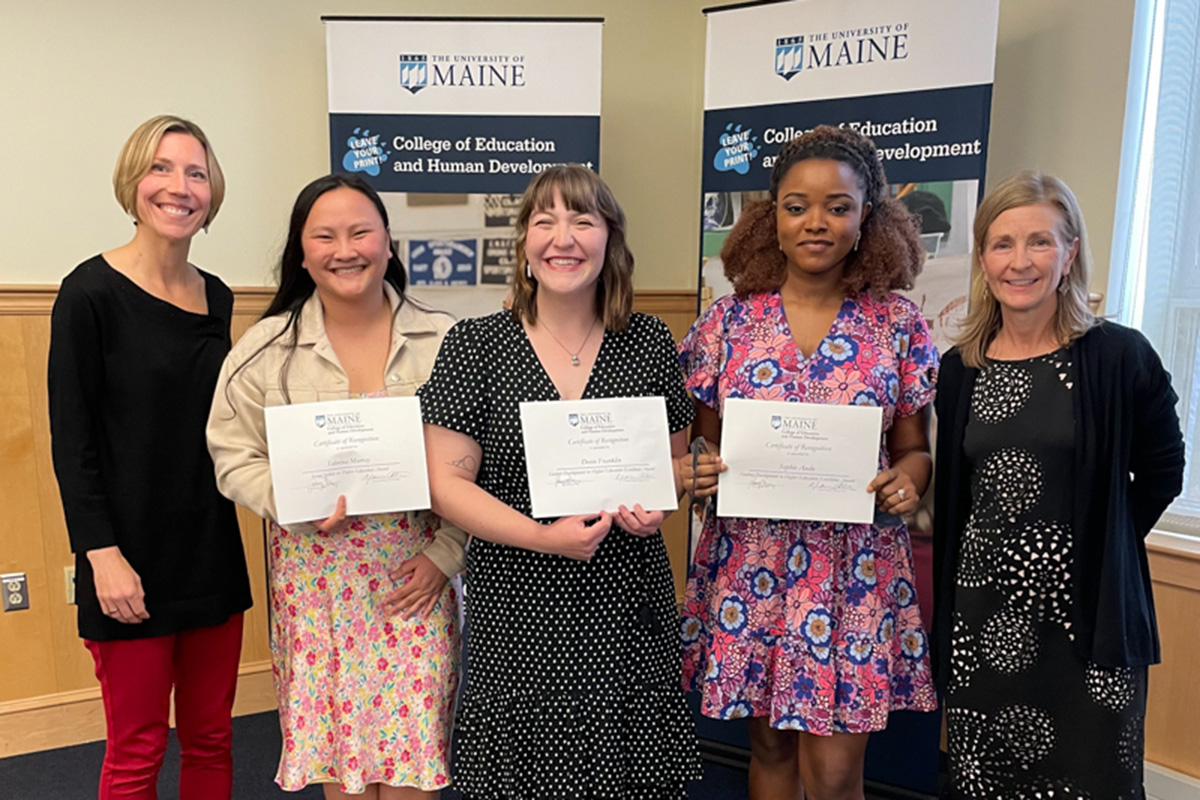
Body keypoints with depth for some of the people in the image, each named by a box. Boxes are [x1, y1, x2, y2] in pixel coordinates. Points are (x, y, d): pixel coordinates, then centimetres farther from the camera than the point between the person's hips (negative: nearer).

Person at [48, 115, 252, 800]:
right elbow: (70, 438, -10)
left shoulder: (217, 297, 8)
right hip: (134, 559, -5)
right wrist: (101, 552, -16)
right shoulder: (91, 292, -9)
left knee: (211, 738, 14)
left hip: (212, 552, 6)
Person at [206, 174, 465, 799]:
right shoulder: (267, 349, -1)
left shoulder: (443, 342, -3)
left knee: (414, 749, 3)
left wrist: (445, 556, -5)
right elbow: (234, 458, 2)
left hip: (416, 570, 0)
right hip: (314, 576, 1)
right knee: (334, 745, 9)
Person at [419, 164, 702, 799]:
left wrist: (656, 504, -8)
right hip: (516, 610, -1)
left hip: (629, 607, 2)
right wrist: (541, 536, -18)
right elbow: (447, 481, -6)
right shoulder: (474, 346, -3)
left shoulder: (650, 343, 4)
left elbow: (677, 460, 14)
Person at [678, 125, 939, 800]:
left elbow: (913, 448, 6)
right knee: (769, 746, 16)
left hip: (855, 566, -1)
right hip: (749, 560, 1)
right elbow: (704, 442, 7)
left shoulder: (899, 324, -1)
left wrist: (906, 480, -15)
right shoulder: (730, 320, 0)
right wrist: (698, 474, -14)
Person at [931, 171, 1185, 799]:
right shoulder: (960, 370, 3)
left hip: (1088, 613, -3)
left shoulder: (1118, 357, -8)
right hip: (984, 616, 3)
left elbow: (1160, 471, 3)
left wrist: (1097, 547, 0)